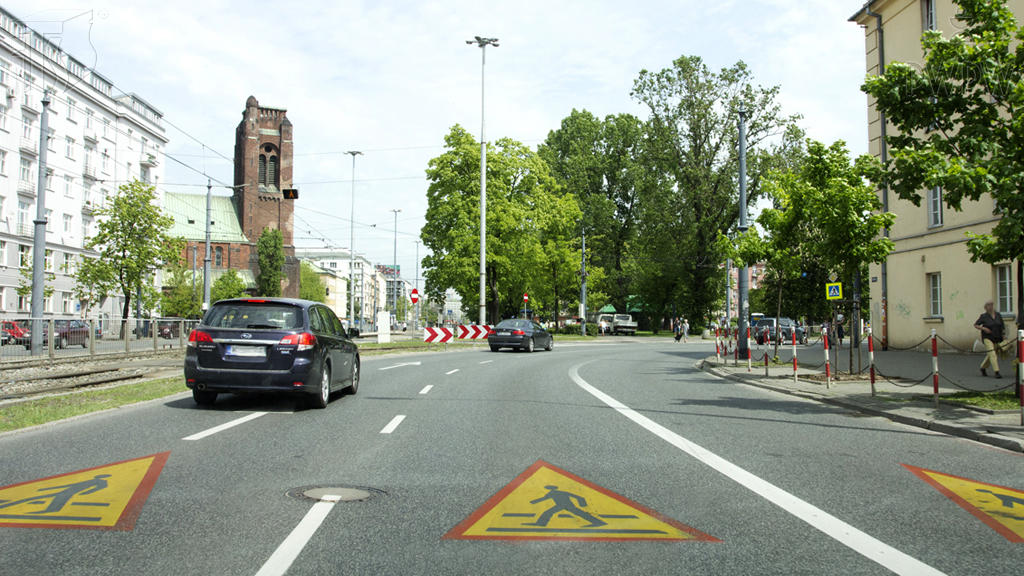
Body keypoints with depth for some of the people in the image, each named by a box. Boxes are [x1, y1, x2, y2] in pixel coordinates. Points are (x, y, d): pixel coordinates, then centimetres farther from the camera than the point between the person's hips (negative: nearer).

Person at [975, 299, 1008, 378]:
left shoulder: (998, 315, 6)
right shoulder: (983, 316, -5)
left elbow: (1003, 327, 11)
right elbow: (975, 325, 1)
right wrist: (983, 328, -16)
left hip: (997, 338, 5)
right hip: (987, 338, -5)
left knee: (990, 355, 14)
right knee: (992, 354, -17)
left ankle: (983, 368, 34)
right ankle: (996, 372, -21)